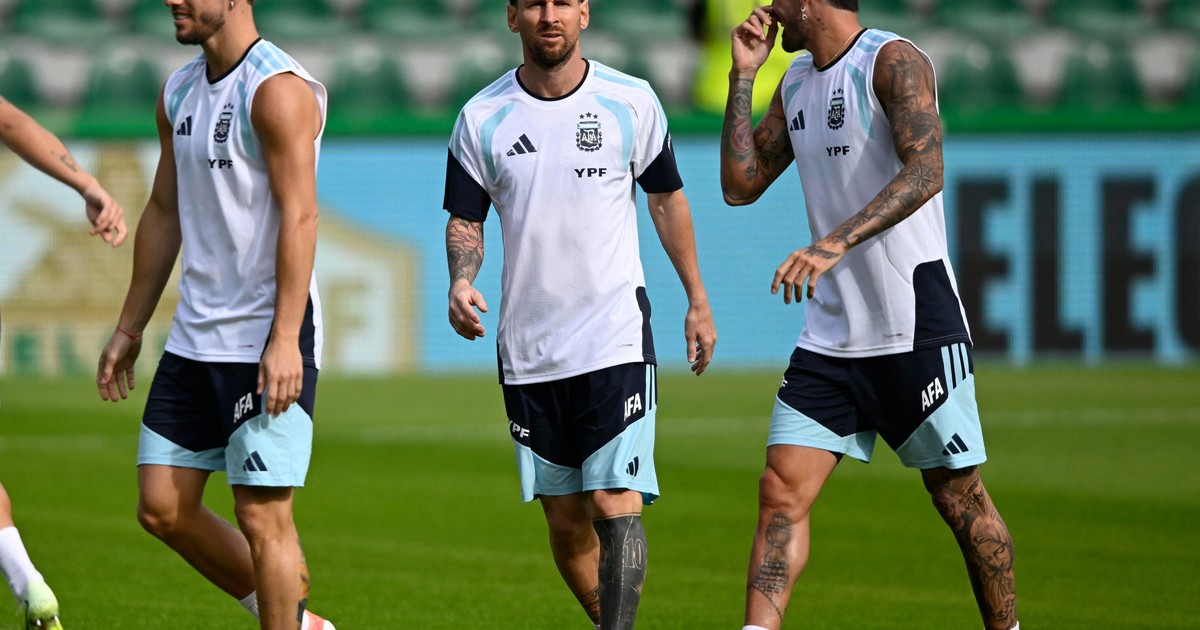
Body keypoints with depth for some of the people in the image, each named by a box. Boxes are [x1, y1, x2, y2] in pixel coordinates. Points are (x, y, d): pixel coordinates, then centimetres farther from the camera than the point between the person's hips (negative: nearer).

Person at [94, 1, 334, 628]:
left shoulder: (277, 89, -13)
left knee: (261, 516, -7)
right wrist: (129, 327, 21)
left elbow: (299, 217, -18)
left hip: (268, 342, -9)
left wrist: (284, 340, -24)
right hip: (194, 338, 9)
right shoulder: (178, 93, 13)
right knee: (162, 508, 7)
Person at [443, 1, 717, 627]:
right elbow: (465, 218, 7)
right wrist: (461, 282, -14)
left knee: (617, 505, -16)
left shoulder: (631, 101, -1)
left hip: (617, 339, -2)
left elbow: (666, 198, 11)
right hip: (527, 351, 3)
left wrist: (697, 301, 13)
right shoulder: (482, 118, 2)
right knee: (565, 521, 7)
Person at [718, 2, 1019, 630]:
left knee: (959, 497, 2)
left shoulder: (894, 61, -12)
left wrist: (839, 241, -37)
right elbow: (740, 185, 14)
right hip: (830, 336, 7)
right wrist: (742, 75, 6)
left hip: (916, 331, -7)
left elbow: (925, 172, -26)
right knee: (781, 490, -5)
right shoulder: (796, 83, 14)